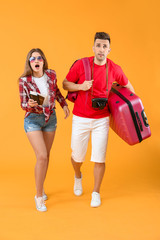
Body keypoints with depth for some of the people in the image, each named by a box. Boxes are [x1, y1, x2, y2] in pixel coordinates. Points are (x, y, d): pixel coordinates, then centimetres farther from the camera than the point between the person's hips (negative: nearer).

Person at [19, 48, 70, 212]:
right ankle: (39, 196, 4)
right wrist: (29, 105, -32)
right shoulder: (24, 81, -16)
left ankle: (40, 188, 33)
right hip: (33, 120, -4)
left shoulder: (51, 74, -6)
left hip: (50, 118, 4)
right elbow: (23, 105, -10)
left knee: (46, 156, 12)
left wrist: (64, 104, 7)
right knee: (42, 157, -14)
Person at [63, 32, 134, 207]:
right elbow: (65, 84, 0)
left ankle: (96, 192, 24)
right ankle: (78, 176, 47)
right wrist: (80, 86, -19)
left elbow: (127, 85, 15)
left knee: (99, 158, 1)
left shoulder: (114, 69, -4)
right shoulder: (81, 64, -9)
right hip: (80, 119, 0)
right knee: (77, 156, 11)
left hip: (101, 120, 1)